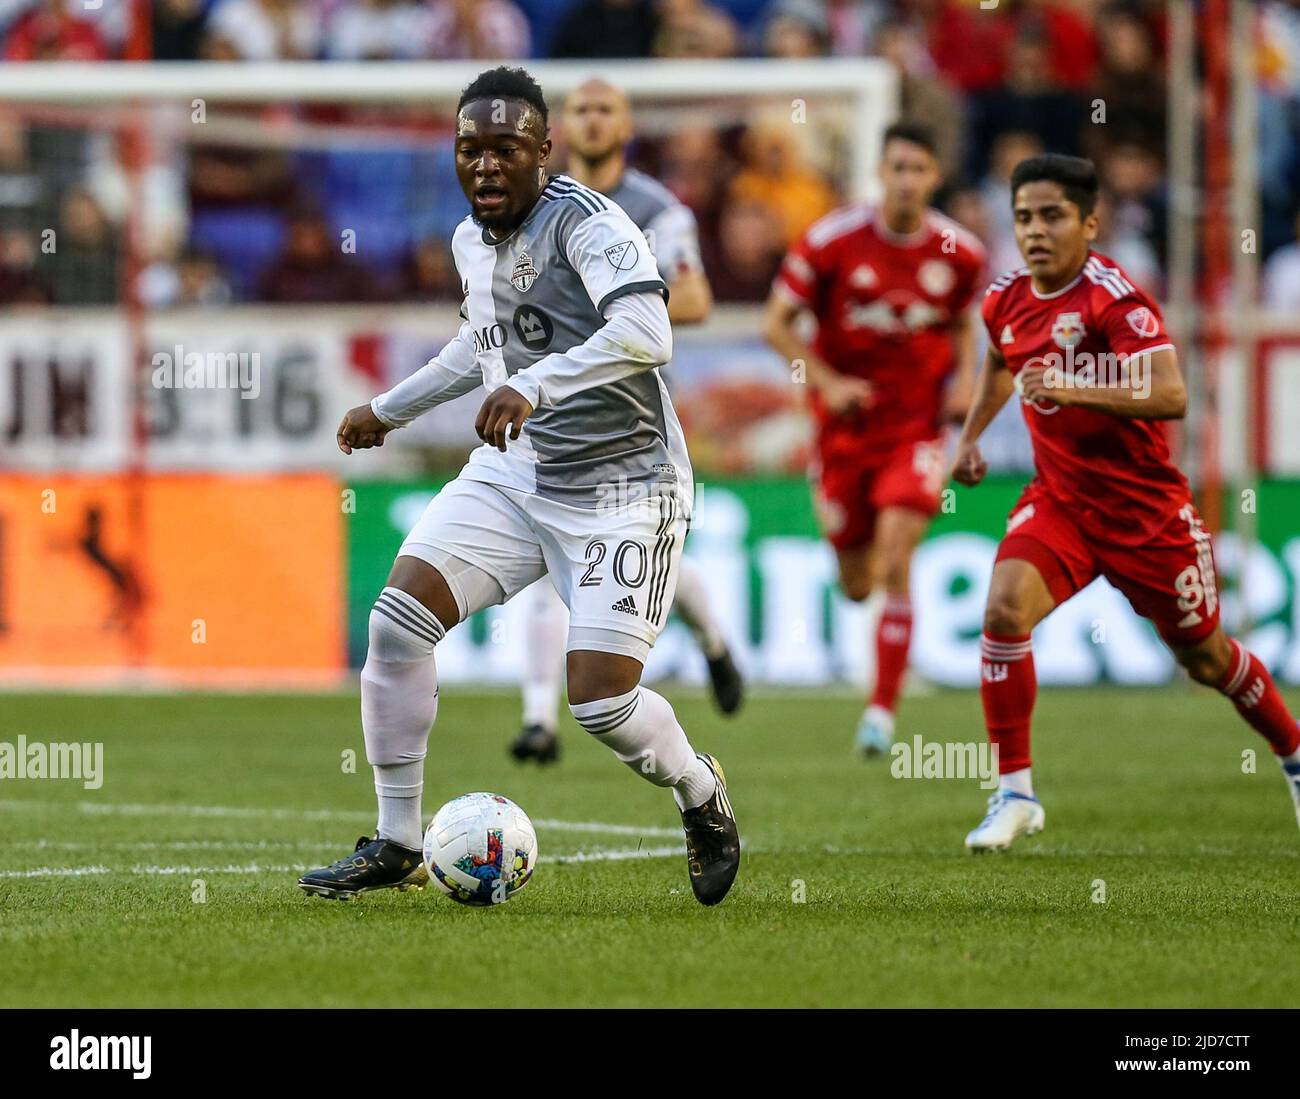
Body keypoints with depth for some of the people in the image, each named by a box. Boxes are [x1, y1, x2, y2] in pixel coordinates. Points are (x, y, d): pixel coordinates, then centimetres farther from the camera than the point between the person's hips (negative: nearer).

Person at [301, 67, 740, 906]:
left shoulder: (585, 223, -19)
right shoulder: (471, 239, 6)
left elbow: (646, 333, -37)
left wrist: (533, 387, -47)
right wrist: (390, 410, 33)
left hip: (620, 487, -7)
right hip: (515, 470, 7)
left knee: (601, 701, -15)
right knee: (397, 619, -10)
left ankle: (702, 796, 20)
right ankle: (396, 847, 3)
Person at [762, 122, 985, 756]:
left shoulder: (959, 253, -4)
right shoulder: (833, 240, -11)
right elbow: (778, 322, -3)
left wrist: (964, 379, -3)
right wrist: (826, 382, -15)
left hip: (918, 425, -1)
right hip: (846, 426, 1)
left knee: (894, 563, -19)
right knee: (856, 587, 10)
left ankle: (883, 710, -14)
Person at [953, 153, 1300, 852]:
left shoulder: (1113, 297, -21)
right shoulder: (1005, 302, 0)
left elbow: (1170, 395, -33)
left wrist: (1072, 389, -42)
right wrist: (971, 435, 17)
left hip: (1143, 505, -4)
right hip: (1058, 500, 4)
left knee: (1205, 657, 10)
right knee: (1005, 608, -22)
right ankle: (1014, 793, -14)